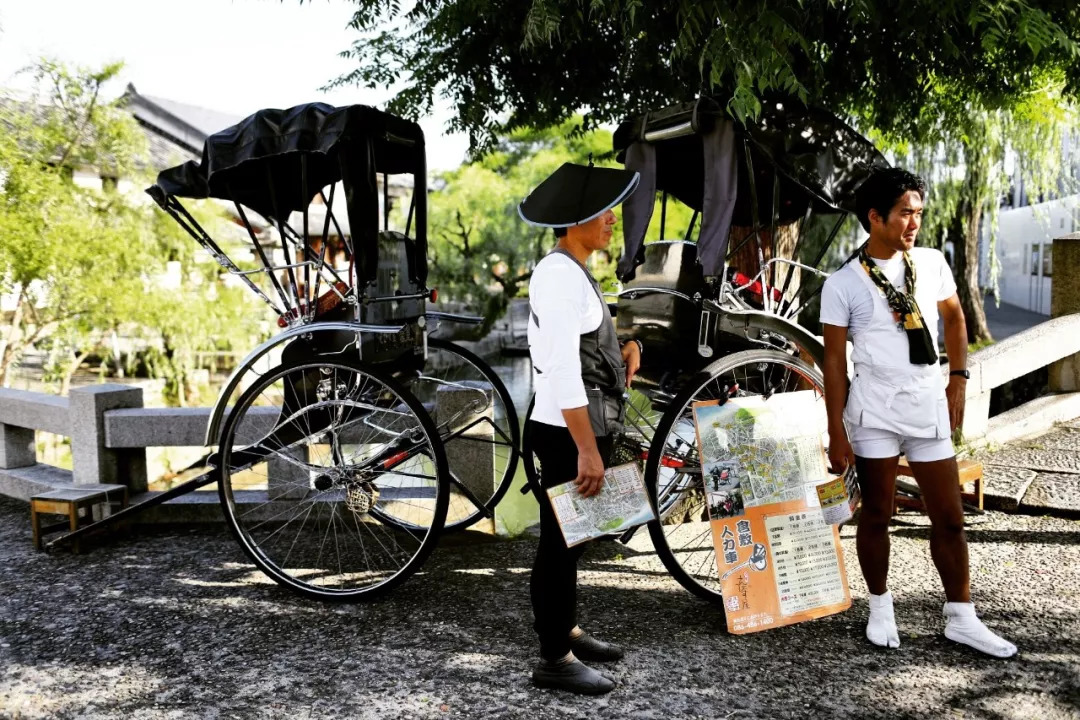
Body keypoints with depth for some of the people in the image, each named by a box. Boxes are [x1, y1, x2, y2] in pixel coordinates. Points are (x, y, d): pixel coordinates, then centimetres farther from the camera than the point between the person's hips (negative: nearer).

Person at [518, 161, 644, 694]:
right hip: (567, 432, -10)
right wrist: (586, 450, -26)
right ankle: (554, 660, 12)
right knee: (560, 538, 0)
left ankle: (565, 630, 34)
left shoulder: (573, 271, 12)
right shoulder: (559, 276, -19)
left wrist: (621, 350, 3)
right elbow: (562, 370, -25)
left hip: (585, 428, 10)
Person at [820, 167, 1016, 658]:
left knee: (949, 517, 8)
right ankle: (880, 608, 25)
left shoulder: (931, 263, 4)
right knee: (876, 515, 8)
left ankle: (961, 618, 21)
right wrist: (836, 433, -6)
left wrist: (958, 379, 10)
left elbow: (954, 317, 20)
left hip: (929, 405, 4)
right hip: (874, 410, -3)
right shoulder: (843, 284, -6)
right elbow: (834, 360, -5)